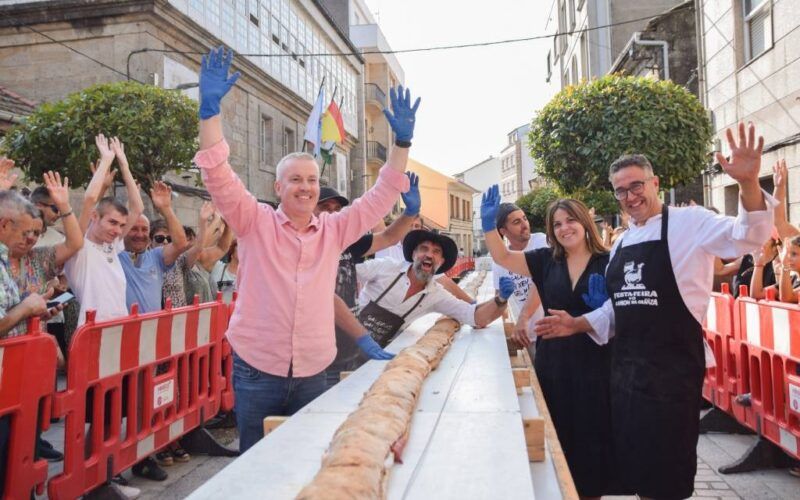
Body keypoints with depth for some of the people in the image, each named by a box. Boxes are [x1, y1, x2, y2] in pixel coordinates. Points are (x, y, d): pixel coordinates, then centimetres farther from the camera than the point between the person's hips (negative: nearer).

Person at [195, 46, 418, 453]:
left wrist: (402, 141, -1)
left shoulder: (334, 230, 6)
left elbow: (381, 196, 7)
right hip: (257, 370, -2)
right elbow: (218, 175, -12)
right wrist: (210, 107, -21)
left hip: (312, 372, 3)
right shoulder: (255, 223, -2)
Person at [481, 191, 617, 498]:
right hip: (553, 363, 3)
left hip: (595, 366, -2)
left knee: (590, 439, 9)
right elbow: (502, 257, 1)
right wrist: (489, 223, -11)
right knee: (557, 441, 11)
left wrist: (604, 305, -19)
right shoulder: (546, 260, 5)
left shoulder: (608, 263, -4)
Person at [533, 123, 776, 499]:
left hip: (672, 367, -7)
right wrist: (575, 325, 8)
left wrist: (748, 184, -38)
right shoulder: (622, 243, 13)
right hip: (626, 367, 7)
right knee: (634, 467, 19)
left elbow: (747, 238, -23)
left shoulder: (687, 222, -7)